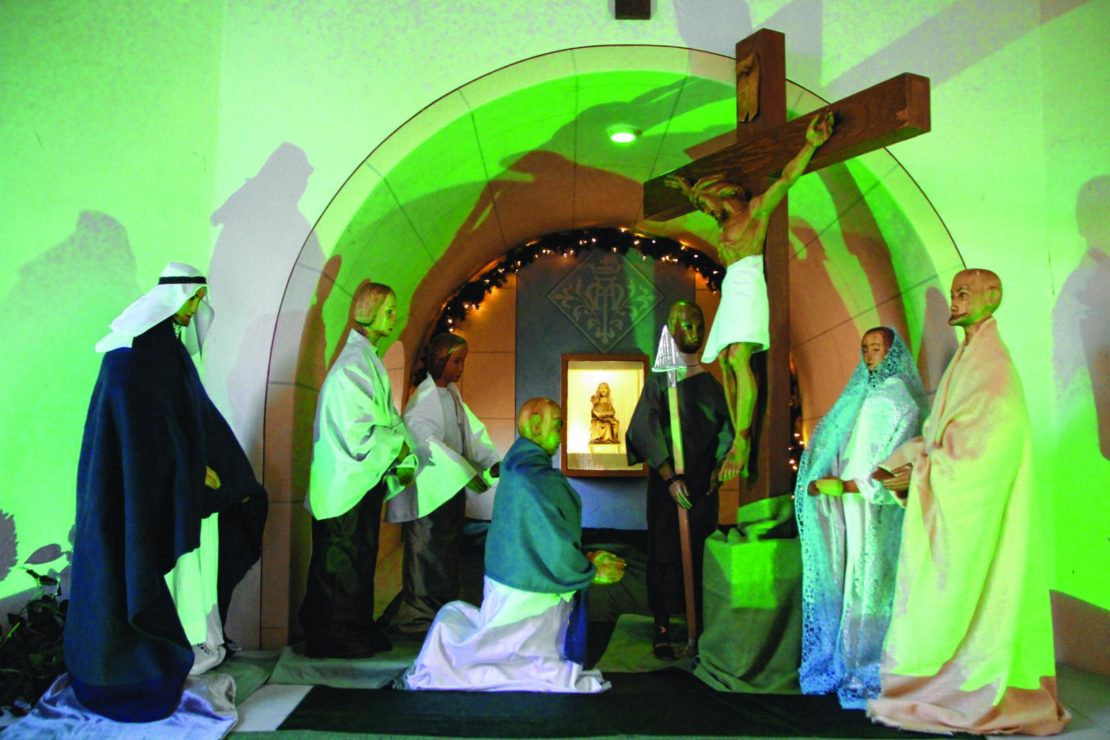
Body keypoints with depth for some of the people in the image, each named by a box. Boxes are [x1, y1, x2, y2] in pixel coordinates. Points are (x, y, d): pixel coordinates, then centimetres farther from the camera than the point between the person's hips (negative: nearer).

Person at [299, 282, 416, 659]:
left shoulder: (366, 359, 13)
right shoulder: (355, 363, -18)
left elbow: (388, 418, 15)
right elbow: (358, 432, -24)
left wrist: (403, 463, 6)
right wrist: (399, 445, -9)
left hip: (364, 483, 9)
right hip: (349, 485, -9)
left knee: (358, 559, 17)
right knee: (344, 566, 2)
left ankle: (354, 631, 28)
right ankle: (335, 637, 16)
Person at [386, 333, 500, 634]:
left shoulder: (452, 394, 10)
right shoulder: (423, 398, -15)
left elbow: (472, 431, 9)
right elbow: (428, 443, -24)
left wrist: (492, 461, -6)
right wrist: (469, 474, -25)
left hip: (452, 487, 8)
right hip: (429, 492, -8)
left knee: (449, 551, 15)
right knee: (426, 551, 0)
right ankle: (419, 615, 13)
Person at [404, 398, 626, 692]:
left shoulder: (516, 468, 9)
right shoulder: (538, 478, -22)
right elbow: (557, 553, -22)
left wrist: (585, 558, 11)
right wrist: (592, 573, -4)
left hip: (507, 580, 10)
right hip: (529, 597, -10)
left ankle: (455, 624, 18)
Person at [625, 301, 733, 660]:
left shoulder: (711, 382, 11)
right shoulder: (659, 380, -1)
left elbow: (725, 428, 8)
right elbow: (647, 430, -10)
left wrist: (719, 467, -9)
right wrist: (670, 477, -19)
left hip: (704, 482, 3)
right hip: (668, 480, -3)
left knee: (701, 550, 3)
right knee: (665, 550, -1)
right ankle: (662, 630, 6)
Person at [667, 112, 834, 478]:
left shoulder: (755, 210, 5)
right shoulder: (727, 222, 27)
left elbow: (785, 179, -7)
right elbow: (705, 202, 49)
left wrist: (811, 145, -15)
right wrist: (690, 189, 60)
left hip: (747, 287, -9)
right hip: (730, 293, 9)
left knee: (738, 359, -23)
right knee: (726, 365, -3)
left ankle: (742, 441, -27)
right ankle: (740, 444, -7)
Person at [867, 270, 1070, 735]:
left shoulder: (989, 362, -13)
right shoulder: (968, 358, 16)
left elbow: (981, 441, -20)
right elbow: (941, 432, 15)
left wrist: (922, 471, -17)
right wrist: (899, 465, 6)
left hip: (972, 509, -9)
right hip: (953, 507, 9)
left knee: (958, 597, -3)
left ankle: (972, 699, 7)